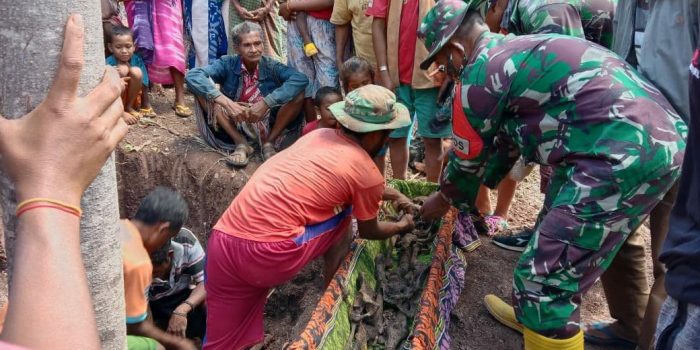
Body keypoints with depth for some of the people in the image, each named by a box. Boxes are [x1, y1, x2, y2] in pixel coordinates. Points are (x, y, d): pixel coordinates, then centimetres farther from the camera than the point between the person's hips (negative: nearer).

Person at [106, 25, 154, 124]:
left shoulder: (137, 60, -9)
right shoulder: (109, 63, -19)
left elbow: (143, 85, -4)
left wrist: (146, 106, -3)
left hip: (132, 98, 3)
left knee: (136, 71, -24)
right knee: (123, 69, -28)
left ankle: (129, 107, -7)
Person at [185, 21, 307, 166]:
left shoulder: (271, 66, -9)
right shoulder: (228, 64, -9)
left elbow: (301, 79, -27)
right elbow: (193, 76, -24)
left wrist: (266, 103, -34)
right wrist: (228, 103, -35)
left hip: (268, 123, 0)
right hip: (234, 122, 1)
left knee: (299, 94, -23)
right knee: (202, 90, -21)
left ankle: (269, 142, -8)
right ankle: (240, 143, -14)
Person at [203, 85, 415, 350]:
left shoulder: (320, 135, 20)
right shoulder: (368, 174, 1)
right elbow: (368, 231, 20)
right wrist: (401, 226, 40)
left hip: (222, 241, 7)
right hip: (270, 253, -6)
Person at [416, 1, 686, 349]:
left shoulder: (480, 71, -5)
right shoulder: (515, 52, 23)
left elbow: (469, 157, 8)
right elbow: (505, 141, 33)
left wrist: (445, 199, 27)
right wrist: (473, 191, 42)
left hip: (624, 155, -11)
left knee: (545, 274, -4)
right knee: (557, 239, 26)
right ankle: (533, 316, 46)